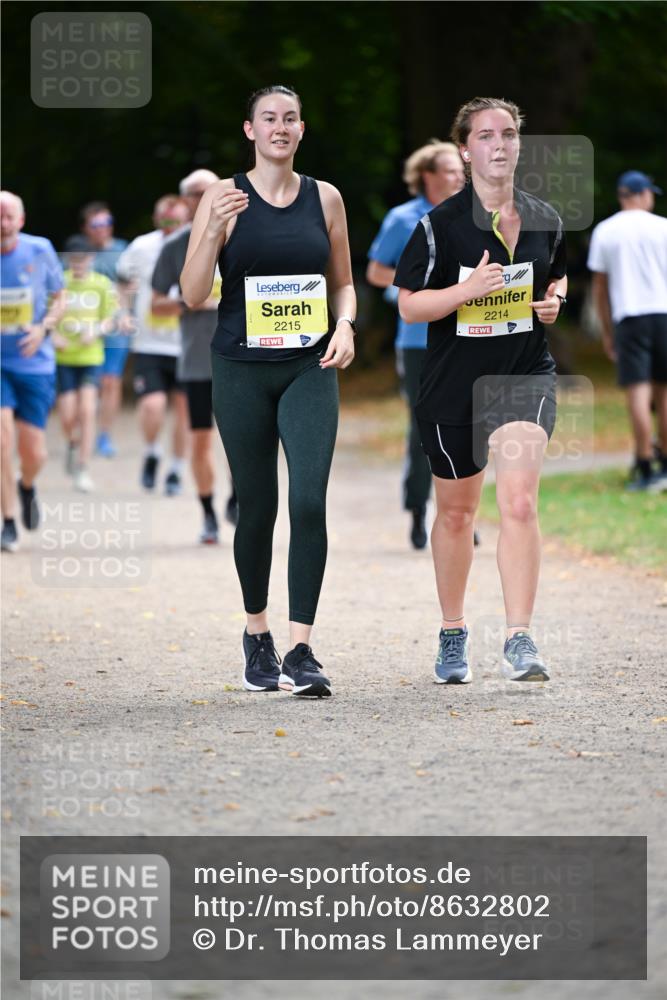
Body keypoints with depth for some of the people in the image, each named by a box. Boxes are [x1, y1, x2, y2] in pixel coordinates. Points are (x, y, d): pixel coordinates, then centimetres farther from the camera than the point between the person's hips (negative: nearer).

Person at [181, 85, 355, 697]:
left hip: (310, 370, 1)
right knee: (257, 507, 7)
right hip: (242, 370, -1)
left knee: (310, 502, -14)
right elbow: (193, 296, -4)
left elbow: (343, 282, 17)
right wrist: (213, 231, -18)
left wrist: (345, 325, -3)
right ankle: (257, 635, 29)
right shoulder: (224, 197, 0)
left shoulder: (324, 198, 7)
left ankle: (301, 651, -12)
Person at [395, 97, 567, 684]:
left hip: (525, 376, 1)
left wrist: (554, 300, 0)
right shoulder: (441, 224, -8)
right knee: (456, 511, 12)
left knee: (519, 500, -18)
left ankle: (520, 642, -19)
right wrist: (467, 289, -22)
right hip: (454, 385, -1)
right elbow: (409, 304, -7)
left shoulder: (545, 220, 4)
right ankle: (453, 636, 31)